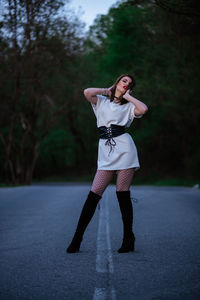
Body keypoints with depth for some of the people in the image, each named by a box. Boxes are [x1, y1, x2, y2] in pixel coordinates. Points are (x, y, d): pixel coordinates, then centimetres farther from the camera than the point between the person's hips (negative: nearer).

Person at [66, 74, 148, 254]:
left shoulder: (129, 106, 15)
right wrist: (107, 91, 12)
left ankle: (128, 239, 5)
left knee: (123, 193, -4)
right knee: (94, 193, -6)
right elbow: (87, 92, -3)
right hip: (106, 151, 1)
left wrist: (128, 96, 7)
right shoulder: (101, 101, 17)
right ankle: (77, 239, -3)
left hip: (124, 148, -1)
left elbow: (143, 109, -7)